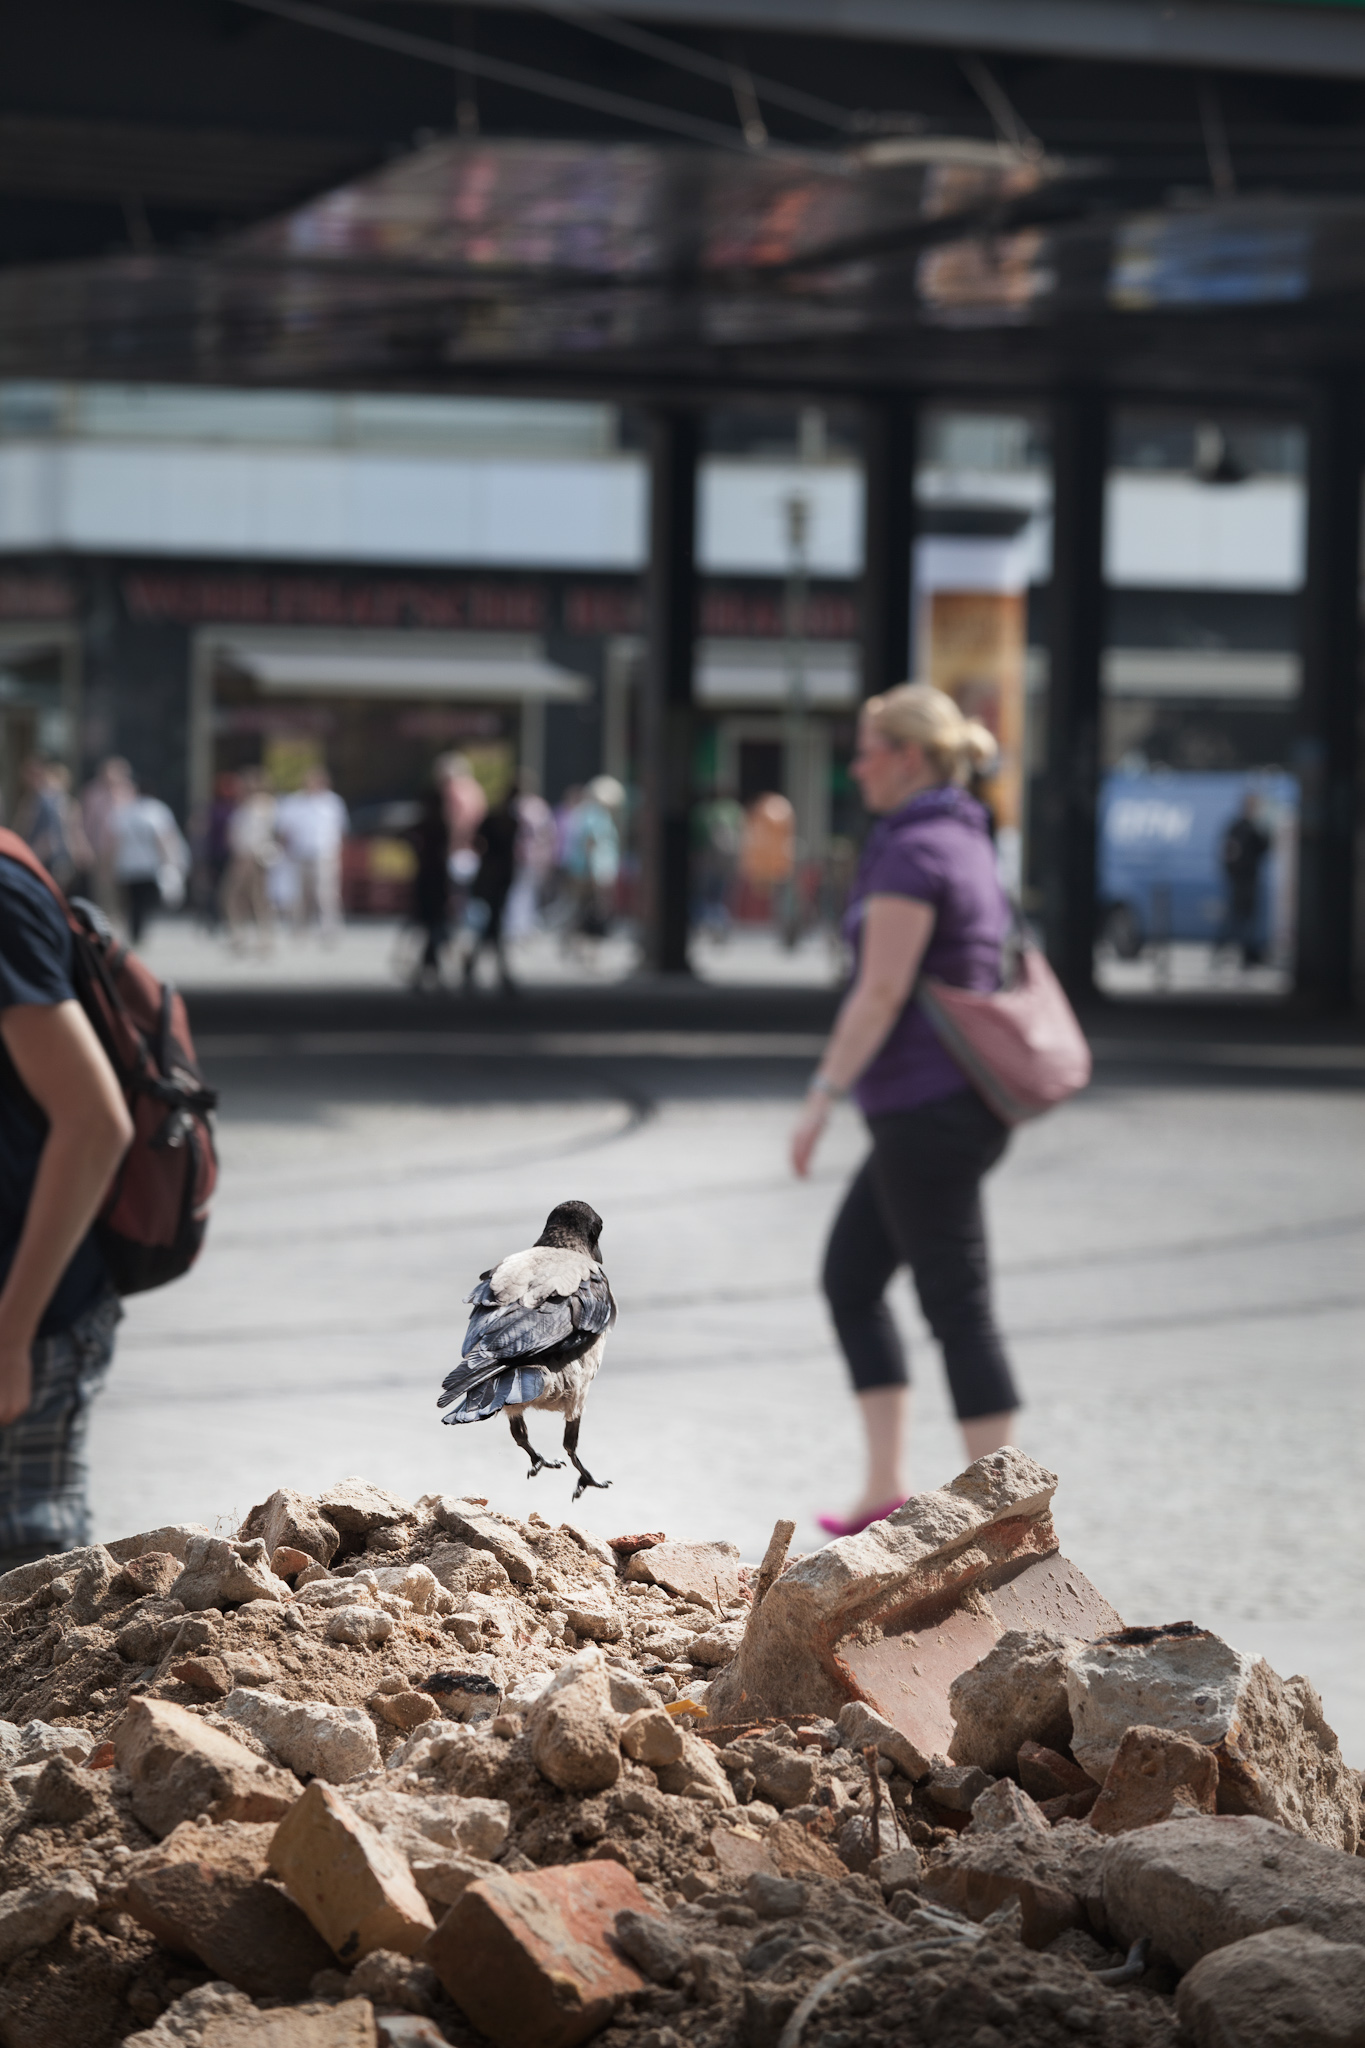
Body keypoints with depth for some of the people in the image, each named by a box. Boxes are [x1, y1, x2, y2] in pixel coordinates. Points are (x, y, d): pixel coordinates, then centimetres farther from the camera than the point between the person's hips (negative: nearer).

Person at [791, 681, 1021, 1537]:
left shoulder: (914, 853, -15)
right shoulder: (969, 844, 14)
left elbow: (881, 992, -19)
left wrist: (822, 1096, -16)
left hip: (925, 1107, -10)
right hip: (957, 1104, 10)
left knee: (958, 1309, -5)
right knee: (849, 1280, 15)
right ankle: (887, 1489, 16)